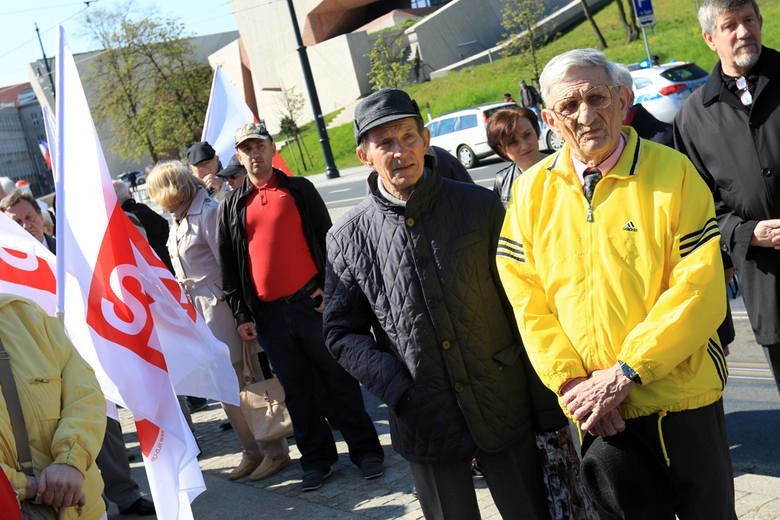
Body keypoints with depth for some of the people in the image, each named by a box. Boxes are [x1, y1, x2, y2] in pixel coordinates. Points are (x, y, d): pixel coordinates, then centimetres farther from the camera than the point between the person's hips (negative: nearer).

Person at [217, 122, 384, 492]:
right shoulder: (232, 206, 9)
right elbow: (229, 265, 9)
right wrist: (242, 315, 5)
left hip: (311, 301, -2)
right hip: (267, 312, 2)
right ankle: (316, 458, 21)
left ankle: (365, 449, 14)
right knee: (296, 389, 10)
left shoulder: (299, 190, 5)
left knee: (338, 379, 3)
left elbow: (326, 240, 4)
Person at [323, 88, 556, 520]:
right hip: (425, 423, 0)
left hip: (506, 413, 1)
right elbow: (342, 333, 2)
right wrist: (399, 392, -10)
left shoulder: (480, 207, -3)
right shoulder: (348, 238, -4)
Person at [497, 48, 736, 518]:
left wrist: (626, 372, -18)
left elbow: (699, 290, -14)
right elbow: (527, 299, 0)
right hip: (596, 413, 2)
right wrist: (570, 381, -10)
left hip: (683, 399, -2)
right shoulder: (532, 190, 0)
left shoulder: (674, 172, -8)